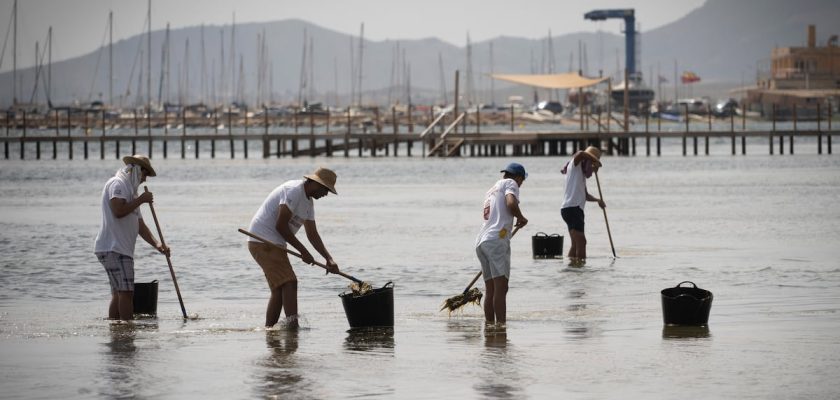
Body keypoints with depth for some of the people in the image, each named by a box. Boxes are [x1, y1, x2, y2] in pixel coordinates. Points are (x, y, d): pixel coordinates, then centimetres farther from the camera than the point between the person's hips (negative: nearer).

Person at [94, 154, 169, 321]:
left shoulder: (132, 190, 25)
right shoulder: (118, 184, -6)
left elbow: (140, 225, 22)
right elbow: (118, 211, -22)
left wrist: (157, 245, 9)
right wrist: (140, 200, -11)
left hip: (123, 250, 10)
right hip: (113, 249, -10)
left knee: (119, 293, 8)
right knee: (125, 292, -14)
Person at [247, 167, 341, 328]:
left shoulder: (308, 202, 17)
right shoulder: (293, 191, -16)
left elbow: (312, 234, 17)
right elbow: (281, 225, -21)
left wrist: (329, 259, 5)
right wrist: (303, 251, -15)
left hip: (274, 244, 11)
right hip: (263, 241, -11)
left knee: (279, 289, 12)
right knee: (289, 283, -17)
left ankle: (268, 329, 16)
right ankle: (293, 324, -25)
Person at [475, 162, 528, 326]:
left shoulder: (492, 189, 30)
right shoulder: (510, 183, 6)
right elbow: (511, 203, -12)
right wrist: (521, 218, 4)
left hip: (481, 242, 8)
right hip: (497, 239, -8)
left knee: (490, 290, 9)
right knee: (501, 288, -16)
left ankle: (489, 325, 6)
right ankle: (501, 325, -24)